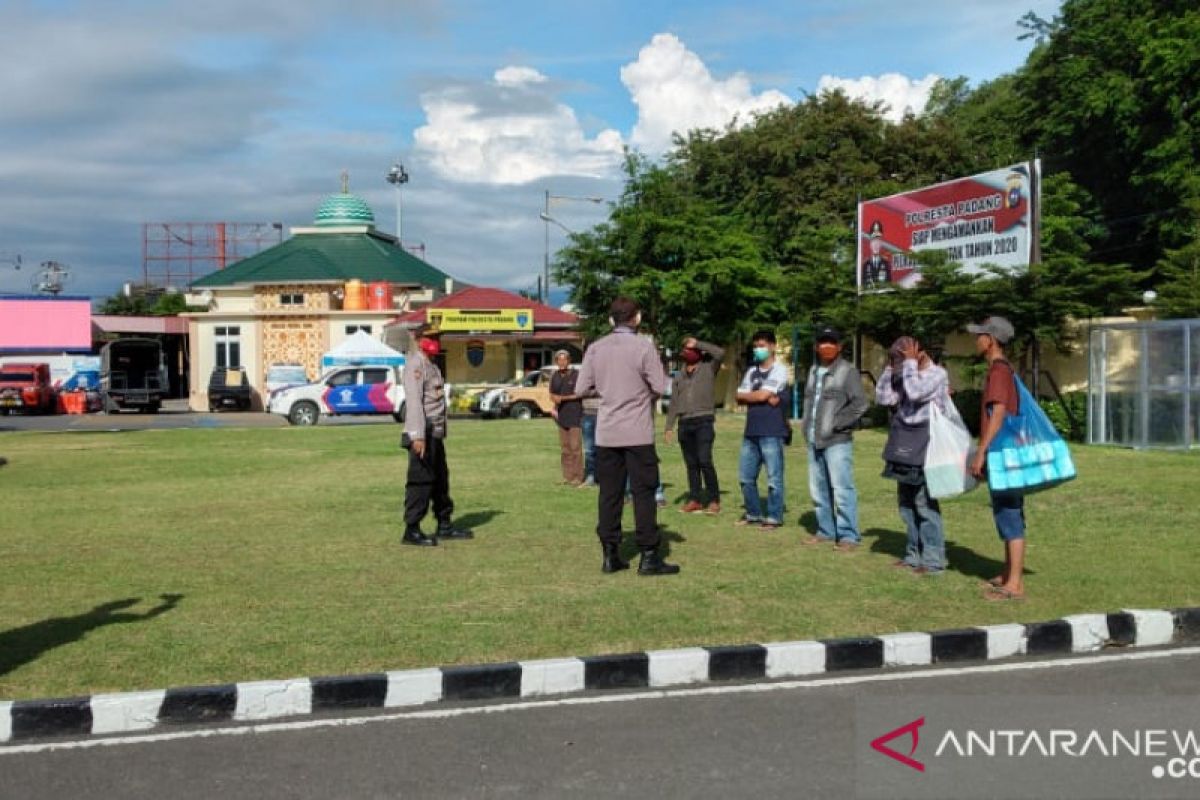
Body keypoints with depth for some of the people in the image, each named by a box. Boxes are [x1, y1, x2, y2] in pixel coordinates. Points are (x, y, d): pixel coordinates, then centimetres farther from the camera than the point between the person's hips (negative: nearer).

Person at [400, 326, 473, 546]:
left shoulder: (431, 365, 19)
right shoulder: (415, 364, -12)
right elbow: (413, 401, -21)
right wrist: (418, 436, -28)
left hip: (436, 434, 10)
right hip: (423, 435, -10)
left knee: (440, 480, 15)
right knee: (421, 481, -7)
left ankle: (444, 526, 24)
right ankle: (411, 530, -2)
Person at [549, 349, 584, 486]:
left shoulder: (576, 375, -4)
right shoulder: (555, 376, 13)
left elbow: (579, 394, -7)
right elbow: (552, 396, 19)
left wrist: (563, 398, -13)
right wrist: (555, 402, -1)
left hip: (575, 416, -5)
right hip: (561, 416, 5)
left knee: (575, 447, -7)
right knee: (565, 448, 7)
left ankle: (577, 477, -3)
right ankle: (567, 476, 12)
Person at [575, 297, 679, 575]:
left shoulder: (595, 349, 3)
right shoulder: (644, 347, -8)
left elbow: (581, 389, 3)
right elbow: (660, 387, -9)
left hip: (606, 434, 4)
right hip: (638, 433, -4)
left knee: (609, 494, 7)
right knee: (643, 493, 1)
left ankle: (610, 555, 10)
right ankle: (649, 557, 3)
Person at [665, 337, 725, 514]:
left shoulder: (708, 368, 5)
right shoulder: (679, 376, 18)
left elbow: (720, 353, -13)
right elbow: (674, 403, 17)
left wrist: (698, 343, -5)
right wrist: (669, 427, 9)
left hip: (703, 421, -5)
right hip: (684, 423, 5)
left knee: (704, 461, -13)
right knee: (691, 464, 6)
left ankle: (714, 500, -7)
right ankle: (694, 500, 10)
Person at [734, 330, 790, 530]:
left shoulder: (779, 370, -3)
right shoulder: (751, 371, 16)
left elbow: (763, 395, -13)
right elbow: (740, 398, 6)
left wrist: (747, 396, 6)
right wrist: (764, 398, -8)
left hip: (772, 433, -7)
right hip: (751, 432, 7)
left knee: (774, 477, -2)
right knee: (746, 477, 11)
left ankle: (774, 517, 6)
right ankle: (753, 514, 23)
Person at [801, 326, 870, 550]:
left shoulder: (847, 371, -6)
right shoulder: (814, 370, 16)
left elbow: (860, 404, -12)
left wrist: (836, 424, -13)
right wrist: (807, 425, 11)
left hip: (836, 441, -7)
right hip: (814, 440, 7)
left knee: (842, 489, -9)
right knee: (818, 489, 12)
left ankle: (848, 536, -4)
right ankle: (826, 531, 22)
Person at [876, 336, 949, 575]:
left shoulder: (937, 374, -8)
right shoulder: (906, 376, 15)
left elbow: (915, 392, -24)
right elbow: (883, 398, 10)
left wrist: (911, 362, -14)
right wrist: (889, 368, 5)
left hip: (925, 447, -8)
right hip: (905, 447, 8)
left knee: (925, 503, -7)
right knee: (906, 502, 12)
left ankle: (933, 560, -1)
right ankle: (914, 555, 21)